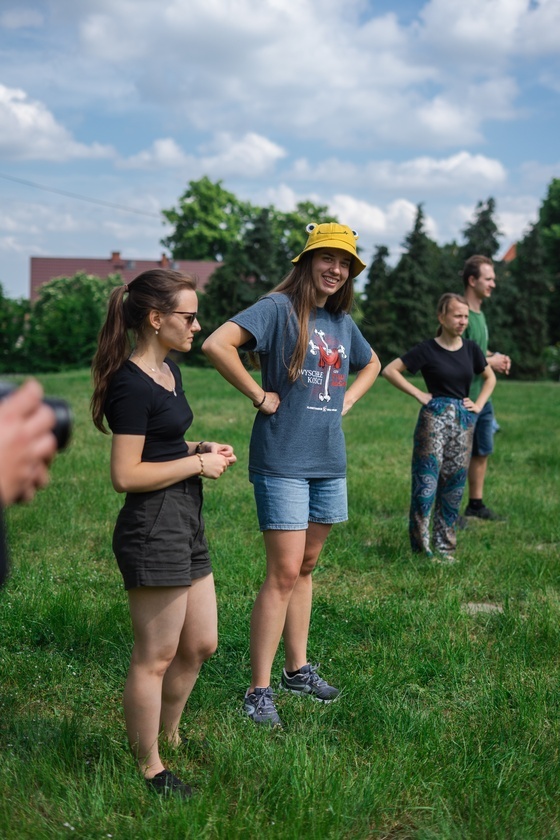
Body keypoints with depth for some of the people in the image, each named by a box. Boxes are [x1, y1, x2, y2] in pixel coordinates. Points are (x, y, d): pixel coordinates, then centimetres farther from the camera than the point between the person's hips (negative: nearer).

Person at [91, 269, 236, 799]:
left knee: (200, 645, 18)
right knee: (156, 657, 4)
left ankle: (168, 735, 38)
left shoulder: (168, 371, 12)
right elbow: (126, 475, -21)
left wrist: (201, 449, 8)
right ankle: (149, 768, 21)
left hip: (185, 522, 10)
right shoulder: (132, 385, -18)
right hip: (152, 529, -10)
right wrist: (198, 464, -15)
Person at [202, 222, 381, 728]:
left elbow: (371, 364, 32)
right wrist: (260, 395, -17)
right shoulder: (279, 308, -10)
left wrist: (347, 402, 14)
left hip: (329, 460, 7)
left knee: (306, 566, 15)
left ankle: (298, 668, 28)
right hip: (282, 459, -7)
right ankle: (259, 690, 3)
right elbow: (216, 345, -23)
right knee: (284, 572, -7)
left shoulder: (343, 321, 12)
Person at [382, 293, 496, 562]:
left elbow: (490, 378, 22)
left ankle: (444, 547, 17)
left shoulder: (471, 349, 8)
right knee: (426, 482, -7)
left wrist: (479, 404, 8)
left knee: (453, 486, 8)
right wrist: (419, 394, -8)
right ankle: (420, 547, 4)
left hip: (464, 420, 5)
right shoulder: (427, 350, -5)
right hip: (434, 418, -5)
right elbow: (390, 370, -5)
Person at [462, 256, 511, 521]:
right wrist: (489, 362, -16)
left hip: (482, 397, 9)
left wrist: (495, 357, 6)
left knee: (482, 452, 17)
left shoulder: (480, 314, 13)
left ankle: (476, 504, 29)